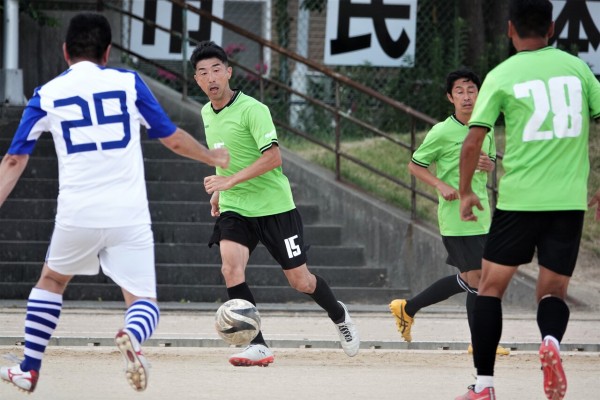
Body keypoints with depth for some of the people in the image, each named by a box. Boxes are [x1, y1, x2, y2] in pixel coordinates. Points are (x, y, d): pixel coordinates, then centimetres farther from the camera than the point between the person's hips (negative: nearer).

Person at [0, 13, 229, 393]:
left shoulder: (46, 95, 6)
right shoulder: (128, 82, 5)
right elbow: (173, 139, 11)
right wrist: (214, 157, 28)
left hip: (77, 215, 1)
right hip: (129, 216, -1)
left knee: (52, 281, 28)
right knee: (143, 301, 6)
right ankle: (132, 336, -30)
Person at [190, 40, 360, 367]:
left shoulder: (252, 110, -16)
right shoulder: (207, 113, 7)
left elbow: (273, 157, -24)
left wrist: (230, 181, -27)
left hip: (273, 206, -5)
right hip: (234, 209, 5)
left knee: (300, 281, 4)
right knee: (231, 269, -21)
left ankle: (339, 315, 36)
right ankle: (257, 346, -18)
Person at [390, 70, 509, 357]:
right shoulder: (442, 132, -10)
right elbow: (414, 165, -3)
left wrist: (490, 165, -1)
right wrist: (441, 185, -17)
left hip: (481, 215, 8)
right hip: (456, 217, -7)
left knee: (466, 279, 13)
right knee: (475, 276, -7)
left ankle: (407, 308, 27)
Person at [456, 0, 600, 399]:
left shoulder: (502, 76, -1)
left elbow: (473, 142, -4)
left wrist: (466, 193, 9)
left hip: (519, 198, -2)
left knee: (491, 286, 11)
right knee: (553, 291, 10)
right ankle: (551, 340, -24)